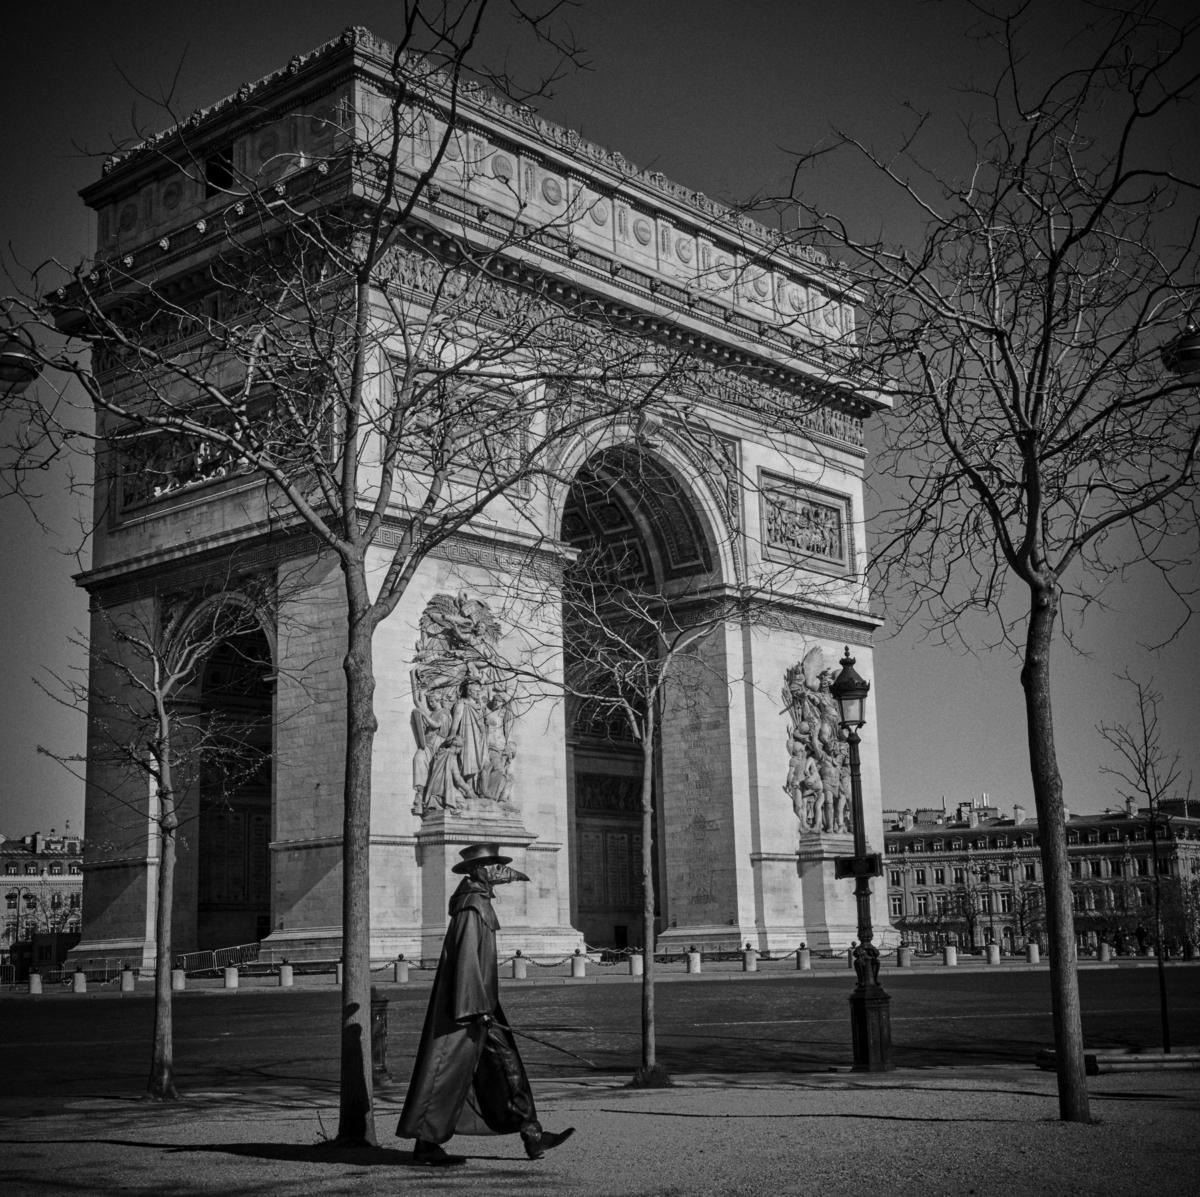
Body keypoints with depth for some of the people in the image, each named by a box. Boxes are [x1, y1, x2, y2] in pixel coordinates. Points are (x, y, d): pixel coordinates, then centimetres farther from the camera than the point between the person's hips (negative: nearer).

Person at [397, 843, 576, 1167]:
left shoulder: (478, 902, 14)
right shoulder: (471, 906, -16)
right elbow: (466, 959, -22)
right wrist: (478, 1008, -23)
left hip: (478, 1004, 10)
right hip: (468, 1005, -10)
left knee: (507, 1067, 7)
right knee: (449, 1072, -3)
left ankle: (532, 1137, 8)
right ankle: (426, 1144, 6)